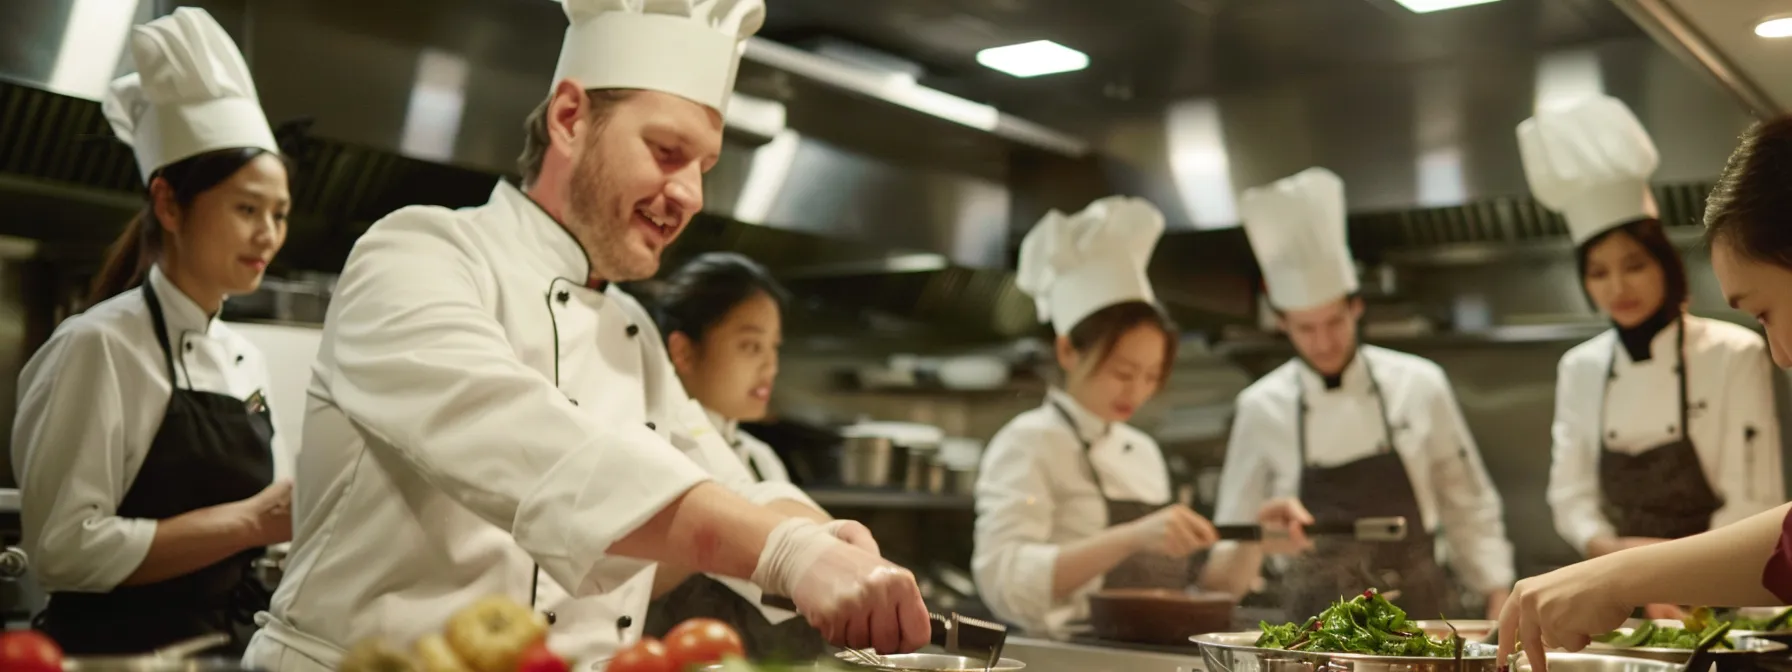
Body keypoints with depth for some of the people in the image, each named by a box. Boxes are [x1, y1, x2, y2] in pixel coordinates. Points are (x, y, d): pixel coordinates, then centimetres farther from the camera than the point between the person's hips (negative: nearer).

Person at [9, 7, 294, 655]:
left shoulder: (247, 359, 7)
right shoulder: (101, 345, -13)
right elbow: (65, 549, -19)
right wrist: (252, 520, -21)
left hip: (228, 643, 7)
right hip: (124, 647, -6)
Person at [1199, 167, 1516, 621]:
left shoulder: (1419, 384, 1)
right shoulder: (1262, 408, -1)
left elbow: (1468, 506, 9)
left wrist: (1500, 605, 4)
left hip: (1422, 613, 1)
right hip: (1317, 622, 0)